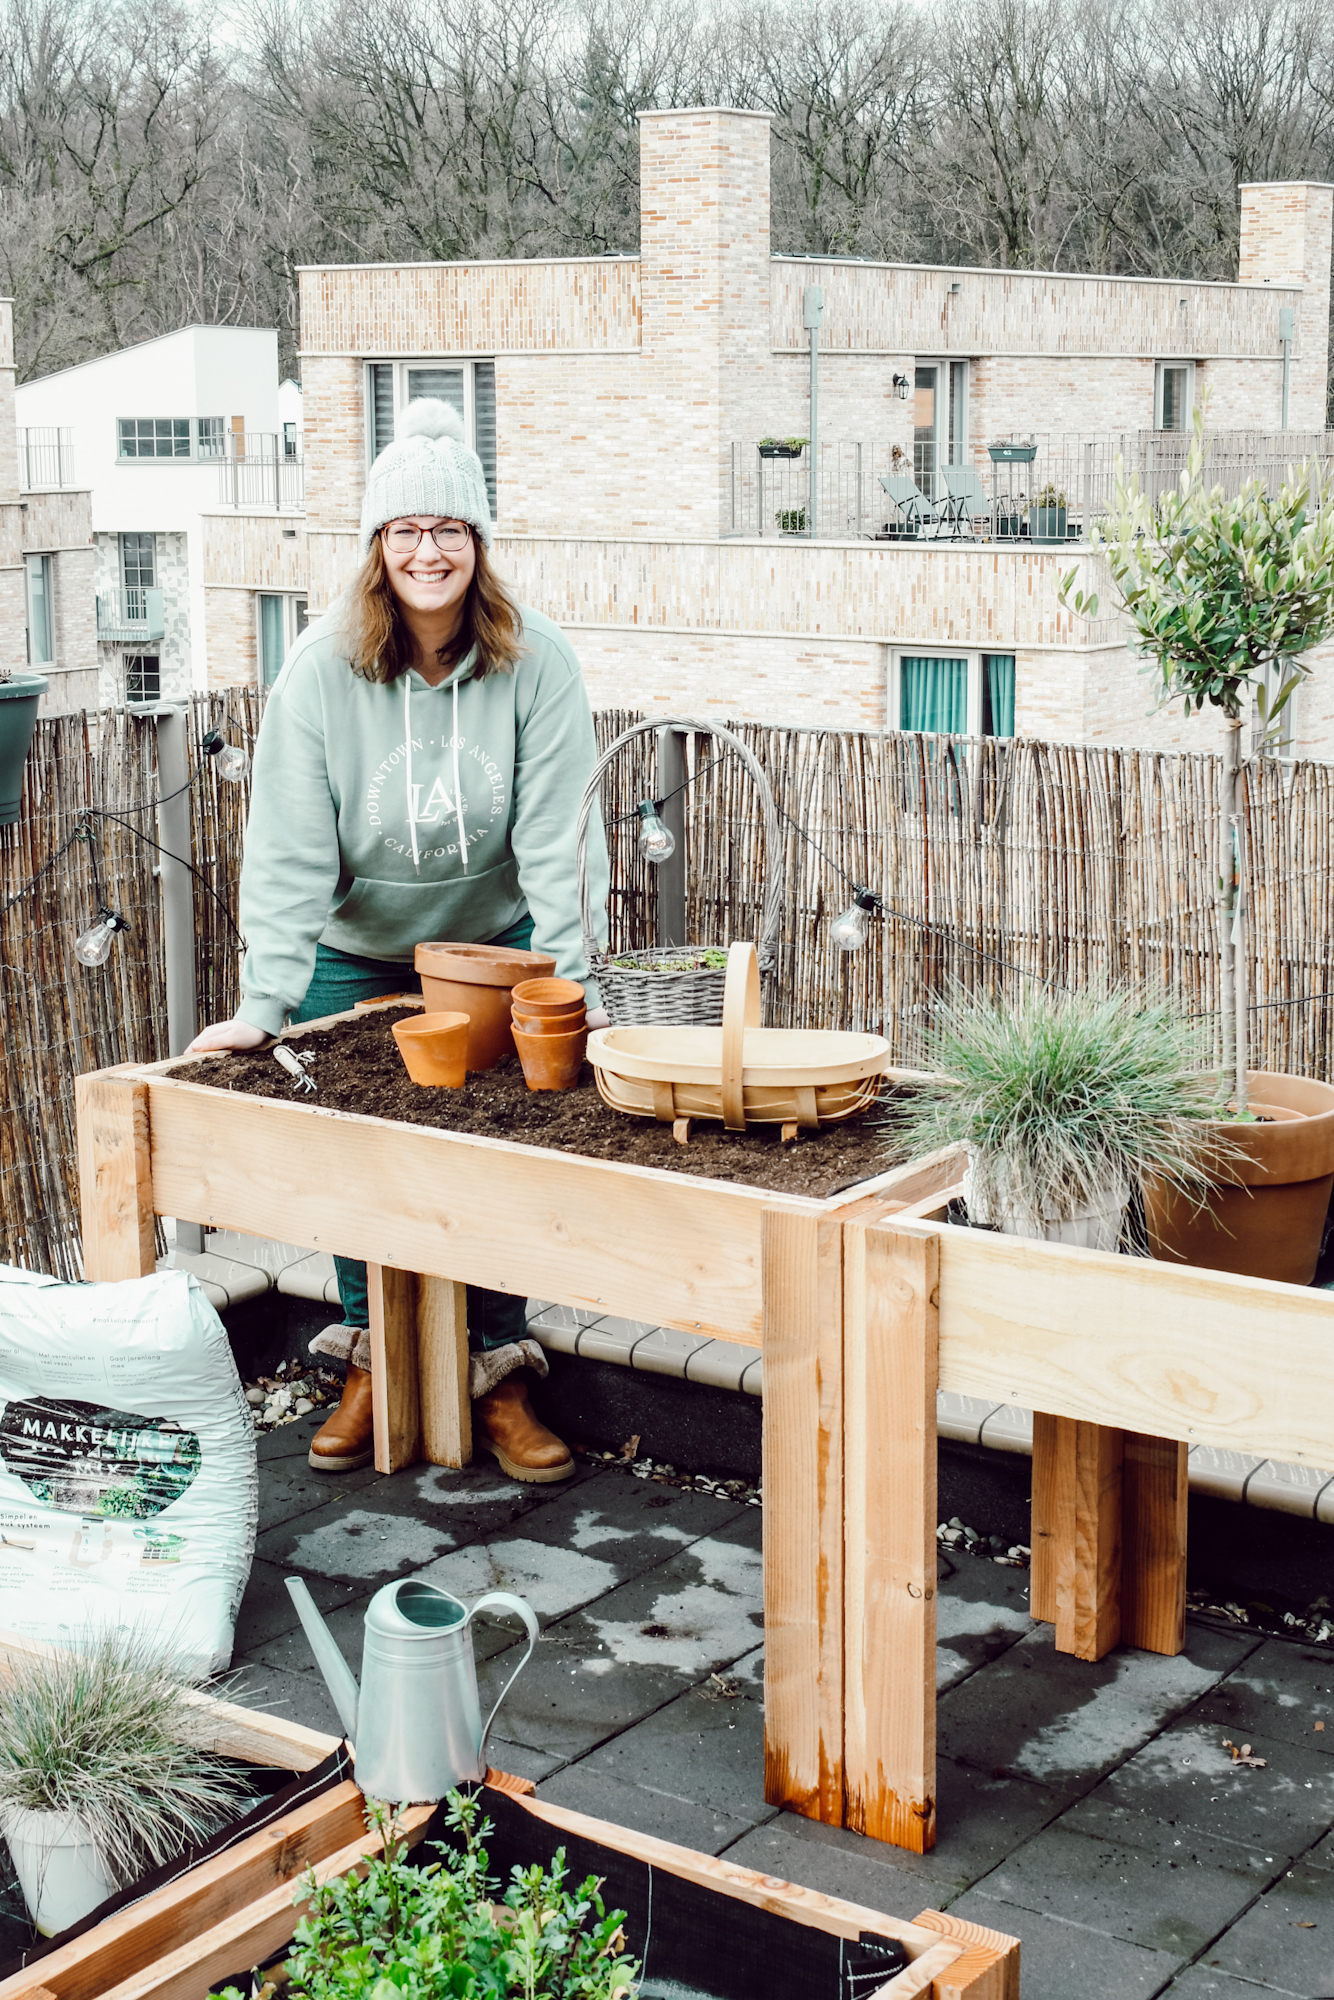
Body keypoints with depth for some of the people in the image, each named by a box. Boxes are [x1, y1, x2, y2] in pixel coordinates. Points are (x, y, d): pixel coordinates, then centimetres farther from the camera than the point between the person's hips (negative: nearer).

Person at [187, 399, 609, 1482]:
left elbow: (555, 836, -18)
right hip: (355, 951, 0)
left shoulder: (535, 662, -18)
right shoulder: (323, 669, -19)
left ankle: (497, 1376, 10)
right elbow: (290, 850, -20)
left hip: (492, 941, 0)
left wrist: (569, 986, -24)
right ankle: (373, 1365, 21)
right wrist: (264, 1003, -26)